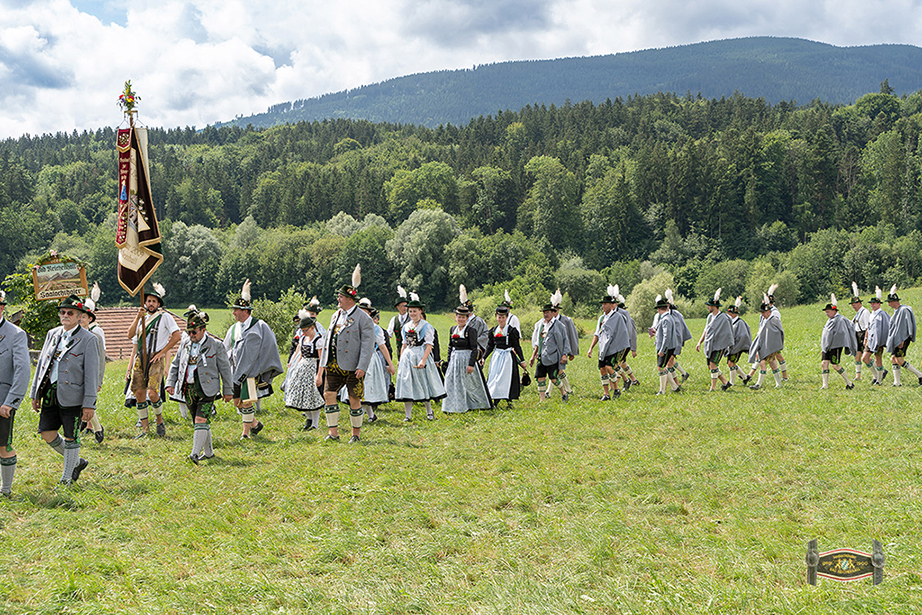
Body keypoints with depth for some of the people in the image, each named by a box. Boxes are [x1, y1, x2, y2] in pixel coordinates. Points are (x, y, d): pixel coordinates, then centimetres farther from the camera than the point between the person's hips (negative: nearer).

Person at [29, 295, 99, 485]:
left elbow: (92, 374, -10)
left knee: (70, 438, 2)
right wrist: (35, 393, 13)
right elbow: (41, 364, 15)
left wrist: (89, 404, -14)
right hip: (50, 394, 6)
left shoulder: (89, 340, -8)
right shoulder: (52, 334, 10)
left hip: (72, 396, -6)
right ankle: (77, 462, 30)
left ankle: (66, 480, 16)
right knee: (47, 434, 8)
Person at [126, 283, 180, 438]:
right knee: (139, 393, 1)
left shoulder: (165, 317, 2)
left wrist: (162, 352, -7)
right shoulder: (142, 317, 17)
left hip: (156, 358, -5)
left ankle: (160, 420, 9)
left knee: (152, 393, -17)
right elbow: (130, 335, 5)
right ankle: (145, 428, 11)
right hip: (140, 358, 5)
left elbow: (177, 336, -5)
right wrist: (138, 317, -5)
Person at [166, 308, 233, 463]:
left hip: (206, 389, -5)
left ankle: (195, 454, -17)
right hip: (188, 389, 5)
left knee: (201, 421, -15)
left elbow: (225, 369, 0)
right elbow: (175, 364, 16)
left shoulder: (216, 345, -5)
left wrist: (228, 391, 1)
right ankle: (208, 452, 23)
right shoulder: (185, 343, 9)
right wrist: (170, 383, 5)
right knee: (198, 422, 11)